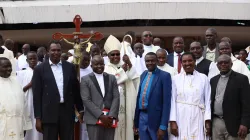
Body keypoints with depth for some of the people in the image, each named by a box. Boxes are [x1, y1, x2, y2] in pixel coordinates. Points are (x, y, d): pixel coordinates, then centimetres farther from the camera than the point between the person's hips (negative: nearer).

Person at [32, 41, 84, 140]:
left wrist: (80, 109, 13)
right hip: (49, 114, -2)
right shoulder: (40, 69, 1)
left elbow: (76, 90, 12)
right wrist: (38, 118, -5)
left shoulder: (70, 67, 8)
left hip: (67, 113, 2)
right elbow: (37, 95, -1)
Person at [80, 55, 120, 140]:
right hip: (94, 119, -3)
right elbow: (86, 100, -5)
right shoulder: (85, 79, 4)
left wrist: (111, 116, -8)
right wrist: (100, 115, -13)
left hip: (109, 119, 3)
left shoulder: (111, 78, 13)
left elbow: (116, 98, 6)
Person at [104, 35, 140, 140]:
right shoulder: (106, 68, 1)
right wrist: (122, 71, -10)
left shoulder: (126, 65, 12)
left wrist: (130, 64, -14)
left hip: (126, 104, 4)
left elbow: (135, 78, -2)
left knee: (125, 127, 5)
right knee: (113, 130, -3)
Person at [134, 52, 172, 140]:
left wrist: (163, 126, -17)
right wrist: (136, 121, 12)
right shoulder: (143, 75, 12)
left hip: (156, 119, -6)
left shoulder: (164, 76, -8)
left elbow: (166, 102, -12)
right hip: (142, 118, 6)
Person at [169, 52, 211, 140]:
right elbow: (173, 101, 2)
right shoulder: (176, 79, 4)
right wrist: (172, 121, -5)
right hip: (180, 119, 0)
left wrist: (208, 121, -3)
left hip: (197, 119, 0)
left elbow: (207, 101, 3)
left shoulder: (203, 78, 5)